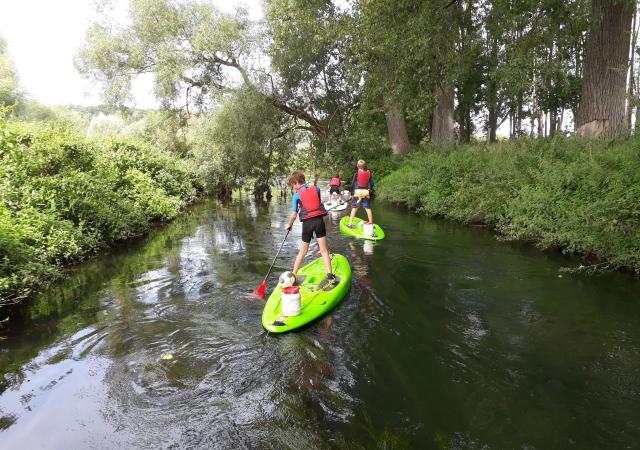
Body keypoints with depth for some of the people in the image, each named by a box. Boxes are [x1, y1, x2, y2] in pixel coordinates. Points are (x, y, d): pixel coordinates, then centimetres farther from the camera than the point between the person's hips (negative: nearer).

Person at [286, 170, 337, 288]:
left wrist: (289, 224, 15)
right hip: (319, 220, 1)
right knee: (324, 250, 3)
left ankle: (293, 275, 23)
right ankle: (330, 276, -6)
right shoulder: (316, 189, 7)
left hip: (307, 223, -1)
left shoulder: (297, 195, -2)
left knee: (303, 251, 14)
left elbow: (294, 214, -2)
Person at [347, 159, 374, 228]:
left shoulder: (357, 172, -6)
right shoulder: (369, 173, 1)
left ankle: (350, 223, 2)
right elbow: (372, 183, 4)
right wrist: (369, 190, 22)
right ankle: (371, 222, 19)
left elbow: (353, 183, -6)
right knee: (368, 208, 11)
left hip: (357, 191, -2)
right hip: (366, 192, 2)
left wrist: (352, 194, 2)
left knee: (354, 208, 2)